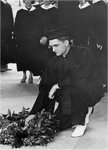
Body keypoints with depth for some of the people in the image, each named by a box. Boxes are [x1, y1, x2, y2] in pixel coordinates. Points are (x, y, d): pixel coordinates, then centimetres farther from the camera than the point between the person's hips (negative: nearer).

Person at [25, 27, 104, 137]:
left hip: (91, 92, -5)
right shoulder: (53, 62, -1)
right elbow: (45, 88, -1)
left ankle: (81, 122, -11)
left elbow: (81, 78, -26)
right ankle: (84, 110, 17)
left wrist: (58, 86, -19)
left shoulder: (84, 53, -15)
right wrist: (34, 113, -7)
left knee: (68, 90, -35)